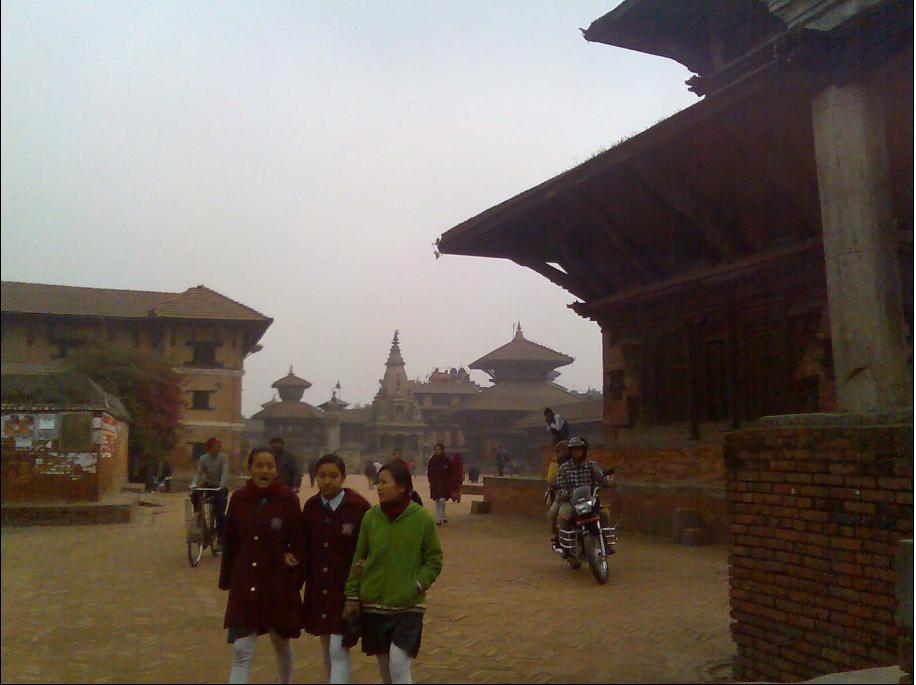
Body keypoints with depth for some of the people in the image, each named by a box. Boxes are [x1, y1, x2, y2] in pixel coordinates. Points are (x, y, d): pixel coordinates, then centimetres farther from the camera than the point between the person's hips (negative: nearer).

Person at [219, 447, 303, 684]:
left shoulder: (288, 499, -9)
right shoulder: (239, 499, -3)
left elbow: (298, 541, -4)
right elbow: (229, 543, 5)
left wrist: (295, 579, -9)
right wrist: (226, 580, 7)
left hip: (279, 584, -1)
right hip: (244, 586, 1)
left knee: (281, 645, 18)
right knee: (241, 653, -3)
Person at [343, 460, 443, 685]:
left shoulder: (422, 518, -11)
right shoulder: (371, 517, -4)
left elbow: (434, 561, -3)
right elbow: (358, 559, 5)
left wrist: (415, 587, -14)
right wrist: (352, 596, 4)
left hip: (408, 606, -3)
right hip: (374, 604, 3)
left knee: (399, 666, -13)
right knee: (384, 666, 14)